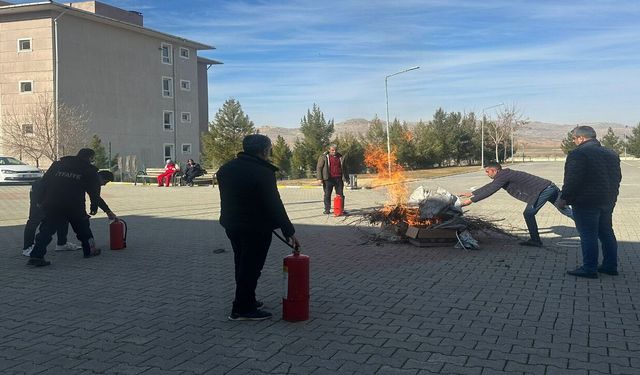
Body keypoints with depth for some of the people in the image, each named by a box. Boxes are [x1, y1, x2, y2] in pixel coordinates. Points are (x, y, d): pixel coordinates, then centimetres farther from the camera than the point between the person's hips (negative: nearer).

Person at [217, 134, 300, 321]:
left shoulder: (226, 169, 7)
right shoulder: (262, 172, -19)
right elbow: (274, 205, -19)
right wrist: (289, 231, -15)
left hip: (232, 224, 8)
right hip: (256, 228, -8)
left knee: (242, 265, 19)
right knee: (251, 268, 0)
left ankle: (247, 301, 31)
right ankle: (242, 309, 5)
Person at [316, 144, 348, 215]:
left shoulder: (340, 157, 14)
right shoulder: (324, 157, 1)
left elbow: (344, 168, 23)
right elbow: (319, 168, -1)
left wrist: (346, 178, 20)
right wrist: (319, 178, -9)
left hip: (338, 179, 3)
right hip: (328, 179, -3)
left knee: (340, 195, 3)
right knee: (327, 195, 2)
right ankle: (327, 209, 10)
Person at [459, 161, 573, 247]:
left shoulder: (503, 175, -14)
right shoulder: (504, 175, 14)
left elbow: (490, 190, -17)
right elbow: (489, 186, 24)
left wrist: (471, 200, -13)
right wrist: (472, 193, 27)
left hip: (543, 190, -10)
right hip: (550, 187, 10)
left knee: (528, 214, -4)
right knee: (566, 210, 13)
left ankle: (535, 240, 3)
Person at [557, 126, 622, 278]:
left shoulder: (577, 154, -14)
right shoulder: (611, 154, 14)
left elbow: (572, 180, -19)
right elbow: (617, 177, 19)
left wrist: (564, 198, -11)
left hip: (586, 203, -9)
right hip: (608, 201, 9)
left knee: (588, 236, -4)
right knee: (606, 233, 16)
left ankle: (589, 269, -1)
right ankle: (610, 266, 22)